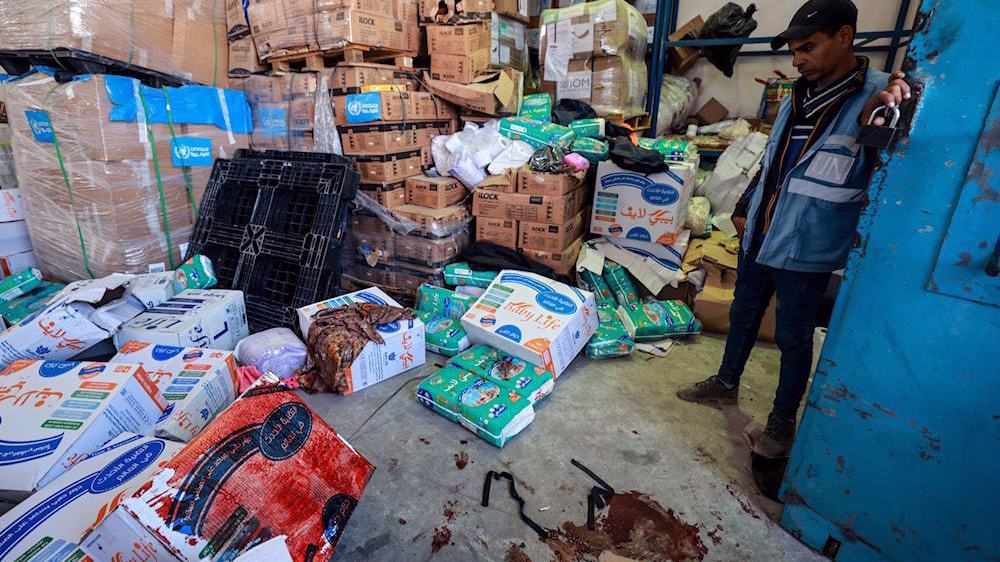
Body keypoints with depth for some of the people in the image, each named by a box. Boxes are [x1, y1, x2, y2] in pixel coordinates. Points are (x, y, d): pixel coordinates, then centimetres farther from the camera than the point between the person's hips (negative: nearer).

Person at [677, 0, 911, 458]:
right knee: (742, 316, 19)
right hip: (758, 236, 7)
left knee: (793, 338, 7)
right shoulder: (799, 96, 8)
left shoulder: (879, 98, -13)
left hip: (807, 250, -6)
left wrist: (874, 117, -42)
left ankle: (783, 421, 28)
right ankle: (726, 385, 40)